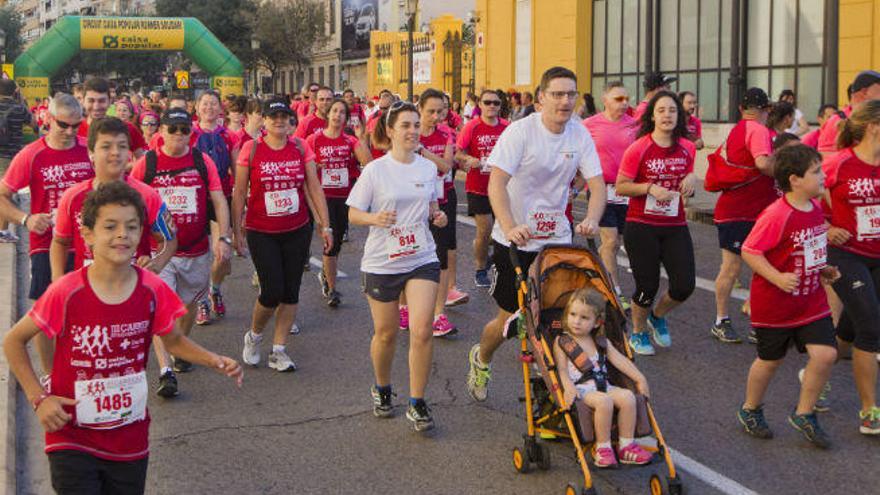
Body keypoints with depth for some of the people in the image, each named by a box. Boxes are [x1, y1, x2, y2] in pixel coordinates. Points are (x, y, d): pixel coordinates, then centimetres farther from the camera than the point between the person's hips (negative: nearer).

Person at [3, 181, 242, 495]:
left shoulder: (153, 290, -8)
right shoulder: (67, 293, -16)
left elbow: (173, 341, 8)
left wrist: (215, 361, -8)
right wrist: (39, 398, -11)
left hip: (131, 441, 3)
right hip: (72, 440, -3)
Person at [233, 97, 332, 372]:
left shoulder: (301, 147, 1)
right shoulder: (251, 148, -5)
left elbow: (314, 188, 4)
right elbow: (239, 193, -1)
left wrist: (325, 225, 2)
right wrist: (237, 231, -1)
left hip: (297, 231, 3)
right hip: (261, 233, -3)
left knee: (291, 292, 5)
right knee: (272, 291, -7)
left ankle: (278, 350, 18)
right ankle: (253, 336, 22)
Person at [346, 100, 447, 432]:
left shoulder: (428, 168, 5)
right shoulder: (375, 170, -7)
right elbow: (353, 214, -5)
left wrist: (438, 217, -3)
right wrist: (375, 219, -25)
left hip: (422, 259, 2)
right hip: (382, 263, -2)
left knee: (421, 331, -10)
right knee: (386, 332, 10)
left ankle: (417, 404, 3)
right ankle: (382, 389, 37)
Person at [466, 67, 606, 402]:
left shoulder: (580, 135, -1)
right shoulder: (520, 131, -15)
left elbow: (597, 183, -3)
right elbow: (497, 182, -25)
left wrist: (591, 219, -24)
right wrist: (510, 227, -40)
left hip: (557, 239, 4)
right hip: (515, 240, -4)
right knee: (511, 318, 5)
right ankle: (480, 359, 37)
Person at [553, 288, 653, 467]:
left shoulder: (601, 342, 19)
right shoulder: (561, 342, 5)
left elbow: (620, 360, 14)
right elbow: (562, 369, -5)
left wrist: (640, 378, 5)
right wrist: (568, 387, -24)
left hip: (603, 386, 5)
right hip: (580, 389, -5)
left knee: (627, 396, -22)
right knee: (603, 401, -34)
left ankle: (626, 445, -12)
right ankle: (602, 448, -22)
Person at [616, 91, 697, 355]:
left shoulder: (687, 148, 4)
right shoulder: (638, 148, -10)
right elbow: (621, 187, -7)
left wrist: (691, 179, -4)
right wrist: (650, 188, -21)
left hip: (675, 226, 4)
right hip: (641, 226, -4)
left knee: (685, 285, -4)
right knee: (648, 286, -1)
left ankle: (657, 315, 29)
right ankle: (638, 332, 28)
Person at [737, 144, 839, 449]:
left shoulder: (815, 207, 3)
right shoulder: (776, 215, -23)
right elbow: (749, 251, -21)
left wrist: (823, 270, 6)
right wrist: (778, 278, -28)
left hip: (812, 301, 6)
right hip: (774, 304, -6)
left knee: (825, 354, -5)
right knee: (770, 360, 10)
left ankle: (803, 414, 15)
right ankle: (750, 410, 35)